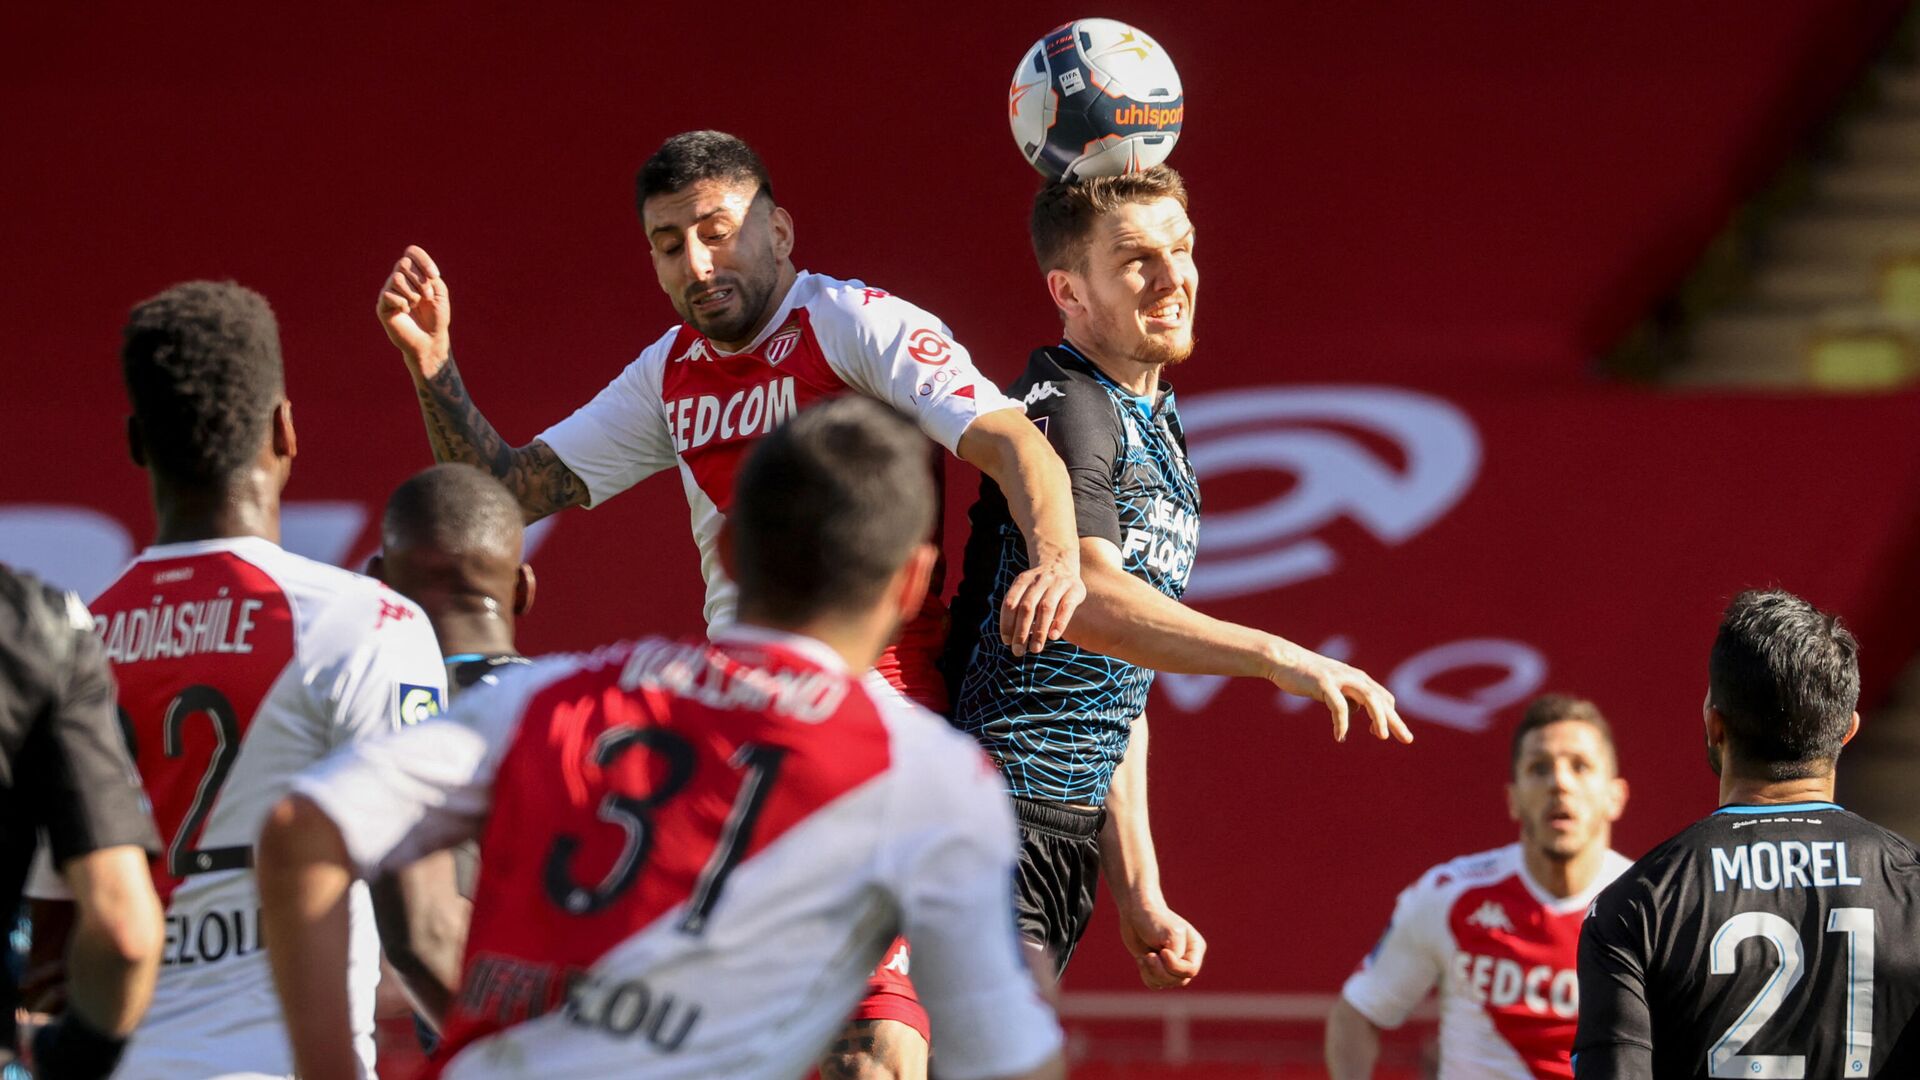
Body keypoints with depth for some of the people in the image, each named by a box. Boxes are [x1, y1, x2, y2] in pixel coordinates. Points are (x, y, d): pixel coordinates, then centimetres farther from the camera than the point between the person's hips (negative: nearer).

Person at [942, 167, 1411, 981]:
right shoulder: (1060, 409, -10)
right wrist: (1276, 657, -36)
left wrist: (1140, 897, 21)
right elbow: (1088, 597, -28)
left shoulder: (1158, 436, 21)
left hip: (1072, 838, 9)